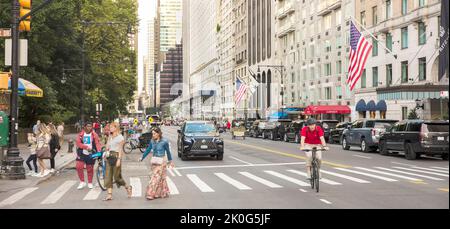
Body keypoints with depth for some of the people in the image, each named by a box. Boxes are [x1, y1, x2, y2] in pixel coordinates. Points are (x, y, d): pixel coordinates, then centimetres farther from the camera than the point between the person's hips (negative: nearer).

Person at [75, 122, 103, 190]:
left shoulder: (94, 135, -3)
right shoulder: (81, 134, -1)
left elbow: (97, 143, -11)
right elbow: (78, 143, -10)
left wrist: (99, 151, -28)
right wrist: (86, 147, -23)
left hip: (91, 154, -1)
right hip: (82, 153, 1)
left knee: (90, 168, 7)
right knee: (79, 166, -12)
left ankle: (90, 183, 24)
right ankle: (82, 182, 2)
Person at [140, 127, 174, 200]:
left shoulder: (164, 142, -11)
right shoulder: (152, 141, 2)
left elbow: (168, 151, 1)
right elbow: (148, 150, 15)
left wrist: (170, 161, 11)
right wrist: (142, 158, 17)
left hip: (161, 162, -5)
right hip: (154, 161, 5)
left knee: (156, 178, -6)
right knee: (160, 178, 12)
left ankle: (151, 194, -3)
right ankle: (161, 193, 23)